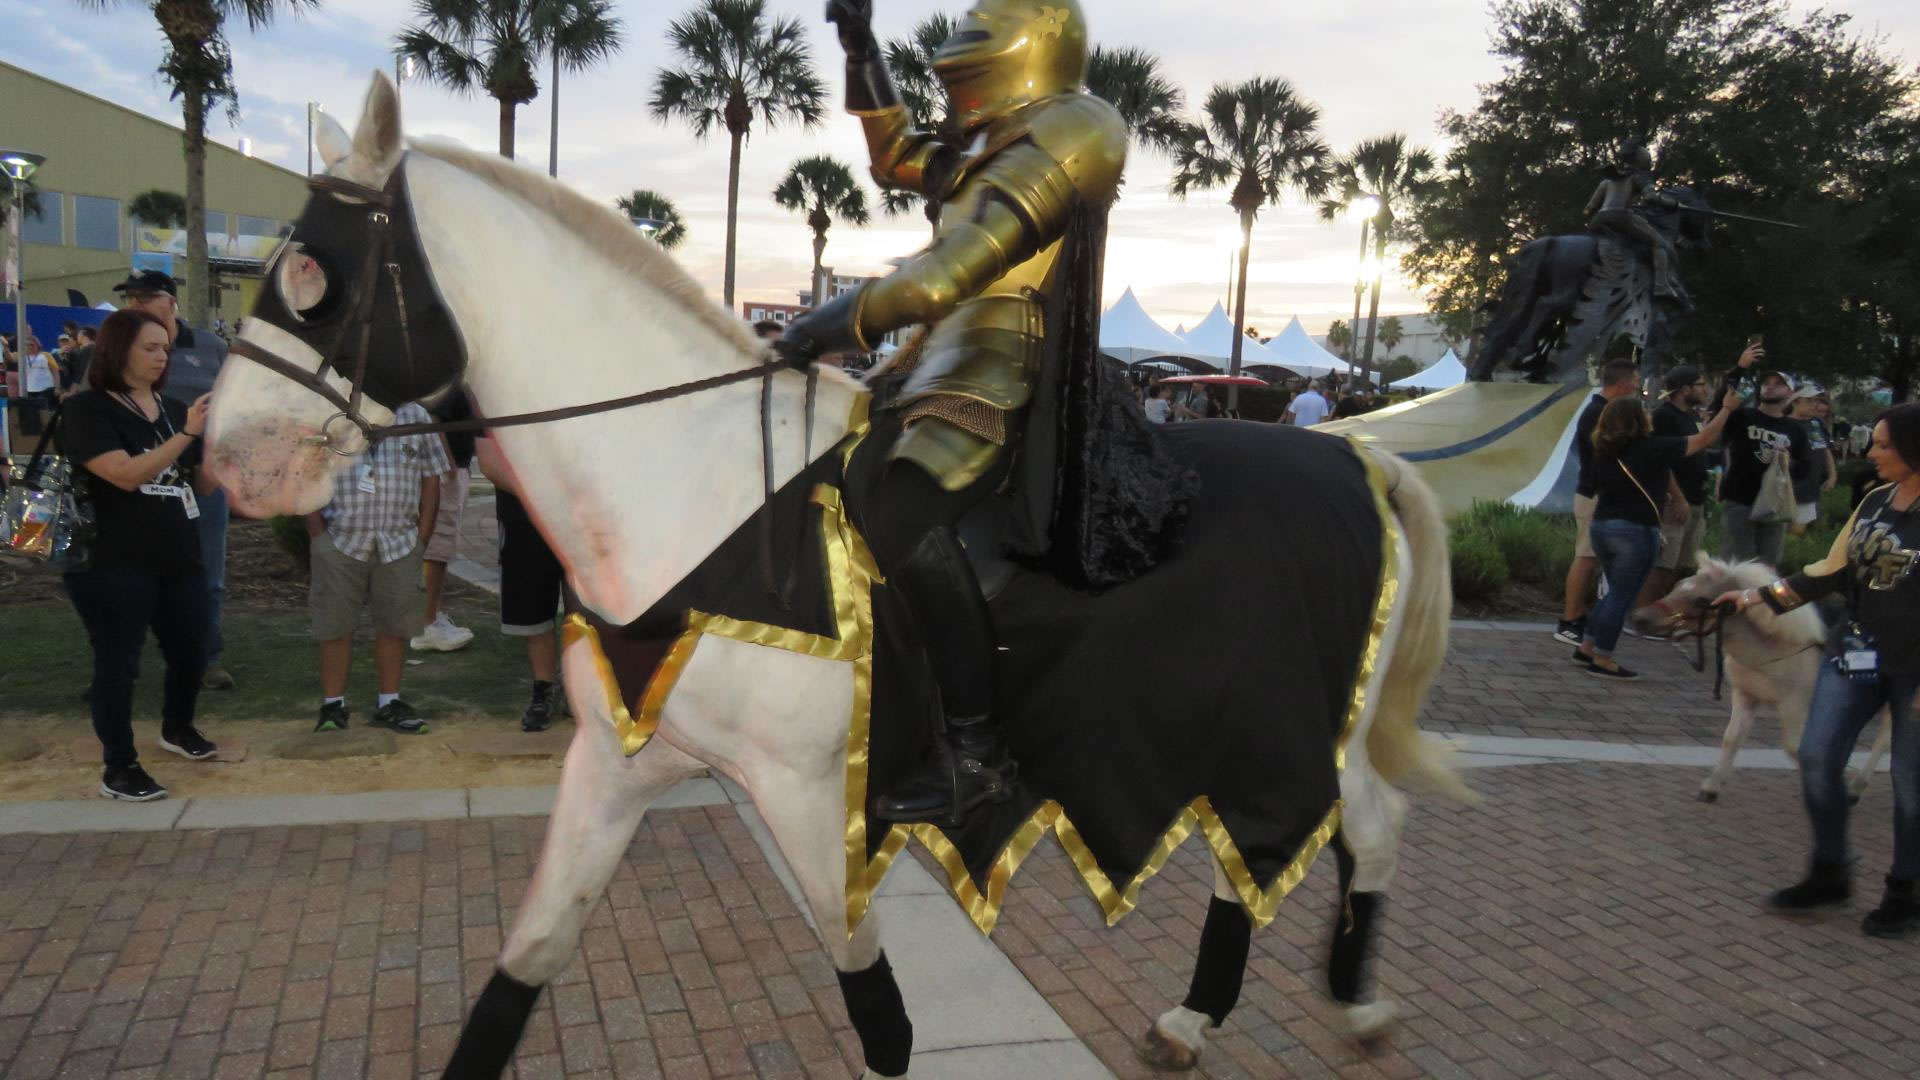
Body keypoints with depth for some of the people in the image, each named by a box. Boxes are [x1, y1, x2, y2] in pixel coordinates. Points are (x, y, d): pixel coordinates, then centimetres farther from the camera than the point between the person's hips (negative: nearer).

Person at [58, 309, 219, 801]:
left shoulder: (173, 408, 12)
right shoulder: (86, 409, -8)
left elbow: (201, 484, 15)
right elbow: (127, 475, -22)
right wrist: (187, 434, -25)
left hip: (179, 555, 6)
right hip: (114, 561, -6)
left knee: (190, 650, 13)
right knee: (118, 661, -1)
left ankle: (177, 727, 40)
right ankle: (118, 768, 9)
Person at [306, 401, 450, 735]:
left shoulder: (414, 416, 5)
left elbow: (431, 479, 7)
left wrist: (421, 538, 1)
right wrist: (319, 537, -7)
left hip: (399, 543, 2)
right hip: (341, 542, -2)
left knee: (394, 625, 7)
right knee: (335, 626, 3)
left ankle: (388, 704, 20)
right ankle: (333, 706, 16)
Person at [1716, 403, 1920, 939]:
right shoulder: (1875, 501, 7)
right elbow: (1833, 571, 13)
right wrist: (1757, 596, 8)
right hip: (1858, 650, 6)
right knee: (1817, 756, 3)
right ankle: (1829, 873, 20)